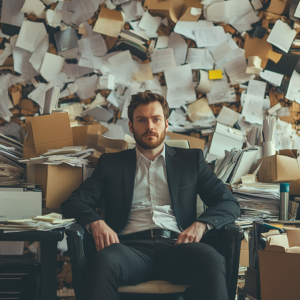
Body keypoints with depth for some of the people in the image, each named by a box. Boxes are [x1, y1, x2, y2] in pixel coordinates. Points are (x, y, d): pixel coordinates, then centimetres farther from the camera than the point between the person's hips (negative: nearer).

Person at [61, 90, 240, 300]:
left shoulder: (191, 160, 22)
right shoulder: (111, 163, 22)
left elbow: (229, 203, 14)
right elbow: (74, 202, 13)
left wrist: (201, 225, -8)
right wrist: (96, 223, -11)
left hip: (175, 245, 1)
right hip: (131, 246, 0)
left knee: (211, 260, -35)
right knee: (103, 261, -37)